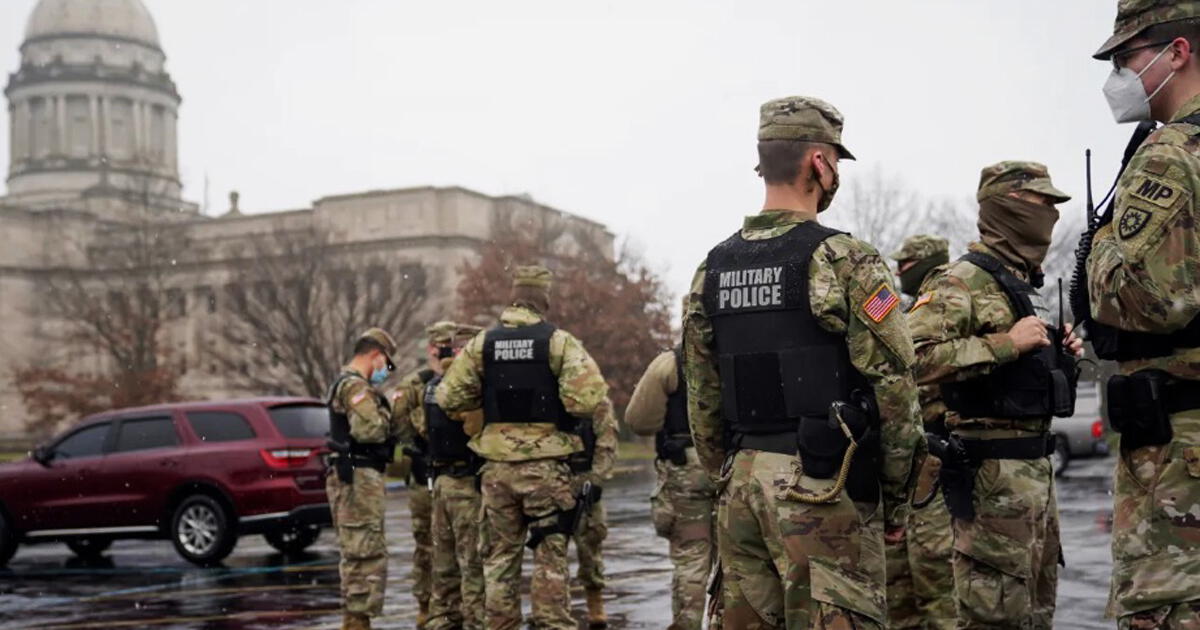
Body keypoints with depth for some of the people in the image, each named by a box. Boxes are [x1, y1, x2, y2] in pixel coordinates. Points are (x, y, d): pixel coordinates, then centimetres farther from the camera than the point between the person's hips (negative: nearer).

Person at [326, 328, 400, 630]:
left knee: (356, 554, 15)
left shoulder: (345, 383, 22)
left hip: (350, 477, 11)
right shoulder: (356, 386, -13)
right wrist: (390, 412, -9)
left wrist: (386, 414, 4)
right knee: (367, 554, -10)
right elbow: (368, 429, -26)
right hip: (359, 478, -11)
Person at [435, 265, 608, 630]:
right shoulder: (558, 341, -7)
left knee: (499, 556, 12)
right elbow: (587, 398, -17)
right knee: (550, 556, 3)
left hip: (496, 464, 3)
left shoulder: (483, 343, 4)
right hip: (547, 465, -3)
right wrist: (570, 416, 4)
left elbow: (449, 396, 4)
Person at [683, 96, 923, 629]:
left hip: (741, 479, 7)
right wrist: (896, 498, 1)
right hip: (821, 485, -6)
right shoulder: (845, 261, -9)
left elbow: (701, 400, 13)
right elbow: (893, 387, -9)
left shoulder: (713, 270, 10)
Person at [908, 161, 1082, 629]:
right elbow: (917, 357, -26)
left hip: (1036, 465, 10)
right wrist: (1006, 343, -24)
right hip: (992, 470, -10)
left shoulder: (1024, 284, 18)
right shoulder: (961, 281, -12)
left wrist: (1059, 353, 10)